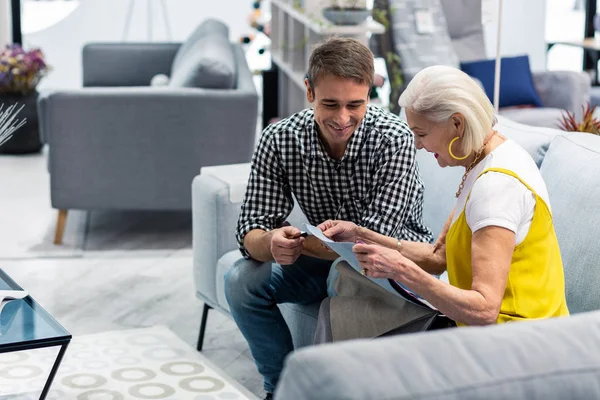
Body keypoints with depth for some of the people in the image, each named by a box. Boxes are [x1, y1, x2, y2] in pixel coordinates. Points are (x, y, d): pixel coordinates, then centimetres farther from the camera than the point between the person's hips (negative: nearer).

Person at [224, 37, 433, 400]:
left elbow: (374, 239, -29)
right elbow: (252, 229, -15)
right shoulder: (279, 141, -15)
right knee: (243, 281, -15)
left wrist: (292, 242, -40)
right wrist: (271, 243, -41)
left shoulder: (394, 139, -27)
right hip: (327, 258, 4)